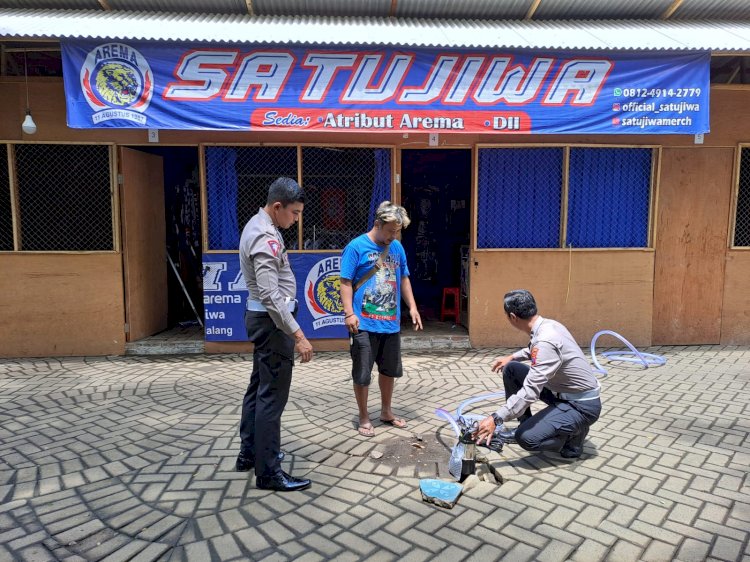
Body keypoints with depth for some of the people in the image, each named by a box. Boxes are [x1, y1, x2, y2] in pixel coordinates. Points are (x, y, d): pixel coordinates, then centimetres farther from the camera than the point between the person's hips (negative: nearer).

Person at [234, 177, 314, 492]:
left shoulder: (259, 227, 11)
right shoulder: (266, 238, -22)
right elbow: (271, 295, -28)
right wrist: (298, 335, -29)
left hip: (262, 317, 11)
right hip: (272, 321, -11)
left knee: (259, 387, 18)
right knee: (272, 395, -4)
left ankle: (249, 454, 31)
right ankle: (268, 472, 5)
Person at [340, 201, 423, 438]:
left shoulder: (397, 248, 8)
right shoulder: (356, 247, -9)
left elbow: (403, 279, 17)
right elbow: (346, 282, -11)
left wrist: (412, 307, 10)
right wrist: (349, 313, -19)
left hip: (391, 323, 6)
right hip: (364, 324, -6)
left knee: (389, 370, 18)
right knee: (362, 374, 5)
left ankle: (386, 412, 36)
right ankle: (364, 418, 21)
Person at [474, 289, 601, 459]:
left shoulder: (546, 340, -30)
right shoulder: (547, 324, -2)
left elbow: (530, 391, -35)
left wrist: (495, 419, -34)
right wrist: (511, 357, 20)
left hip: (582, 405, -9)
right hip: (562, 391, 9)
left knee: (526, 438, -24)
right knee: (511, 369, 7)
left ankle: (574, 434, 2)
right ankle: (525, 425, 17)